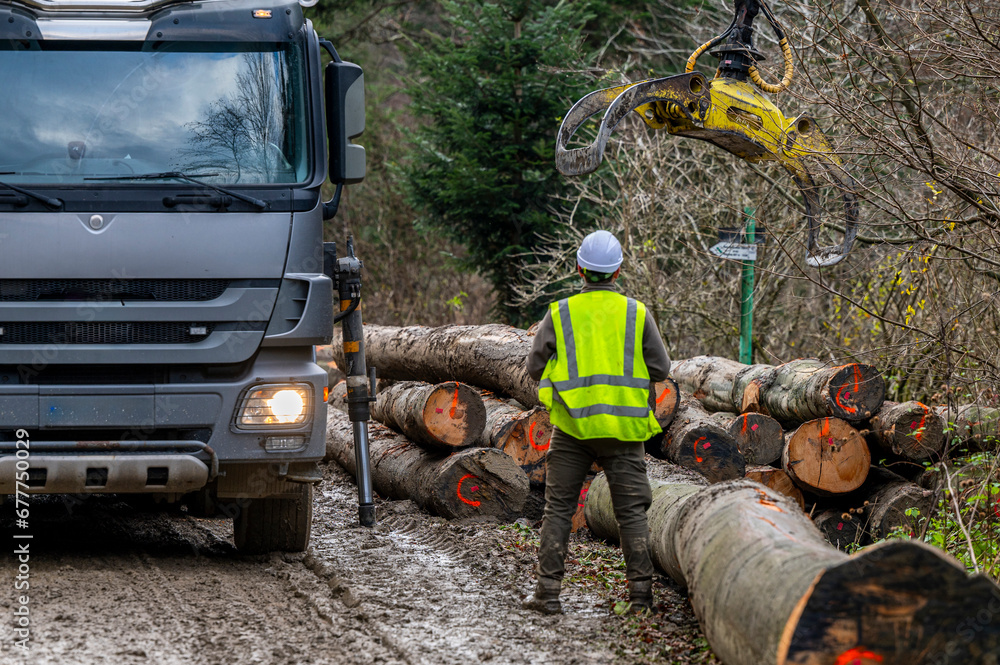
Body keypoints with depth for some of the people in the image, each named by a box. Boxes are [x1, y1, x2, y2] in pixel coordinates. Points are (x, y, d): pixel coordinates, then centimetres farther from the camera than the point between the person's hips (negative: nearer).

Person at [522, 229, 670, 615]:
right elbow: (660, 369, 2)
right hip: (624, 426, 0)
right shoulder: (637, 314, -2)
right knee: (632, 511, 6)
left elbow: (535, 367, 3)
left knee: (559, 508, 8)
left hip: (573, 425, 0)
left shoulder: (559, 314, -2)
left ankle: (548, 592, 4)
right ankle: (640, 591, 2)